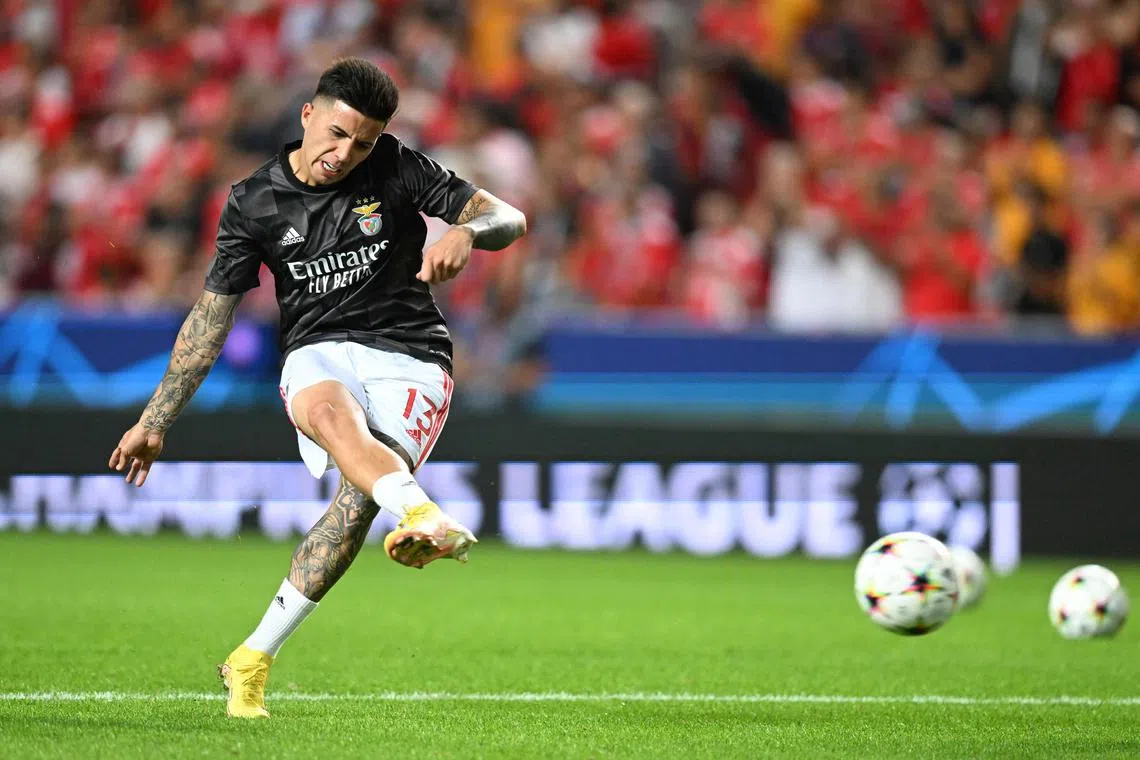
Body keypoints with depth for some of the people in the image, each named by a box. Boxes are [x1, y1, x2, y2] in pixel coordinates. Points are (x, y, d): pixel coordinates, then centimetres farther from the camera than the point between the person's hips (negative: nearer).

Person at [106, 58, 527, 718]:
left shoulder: (395, 168, 0)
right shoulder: (256, 204, 3)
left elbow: (511, 219, -2)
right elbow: (212, 316, 9)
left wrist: (467, 231, -27)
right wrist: (155, 424, 9)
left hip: (411, 359, -1)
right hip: (319, 352, 1)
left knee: (359, 497, -25)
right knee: (331, 411, -38)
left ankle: (252, 663, -17)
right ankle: (420, 515, -67)